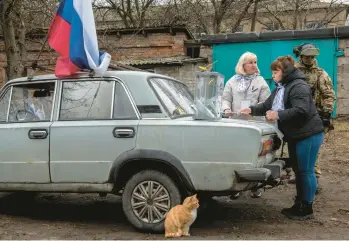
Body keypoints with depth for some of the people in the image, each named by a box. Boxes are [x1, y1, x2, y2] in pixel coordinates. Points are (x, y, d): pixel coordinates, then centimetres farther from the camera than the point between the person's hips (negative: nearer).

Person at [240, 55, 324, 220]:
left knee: (306, 171, -3)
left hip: (308, 135, -10)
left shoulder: (298, 86, -16)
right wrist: (252, 110, 3)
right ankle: (299, 205, 25)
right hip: (295, 136, 10)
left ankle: (307, 208, 7)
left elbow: (301, 110, -28)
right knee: (298, 171, 15)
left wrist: (278, 114, -30)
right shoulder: (280, 88, 16)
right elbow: (267, 106, 18)